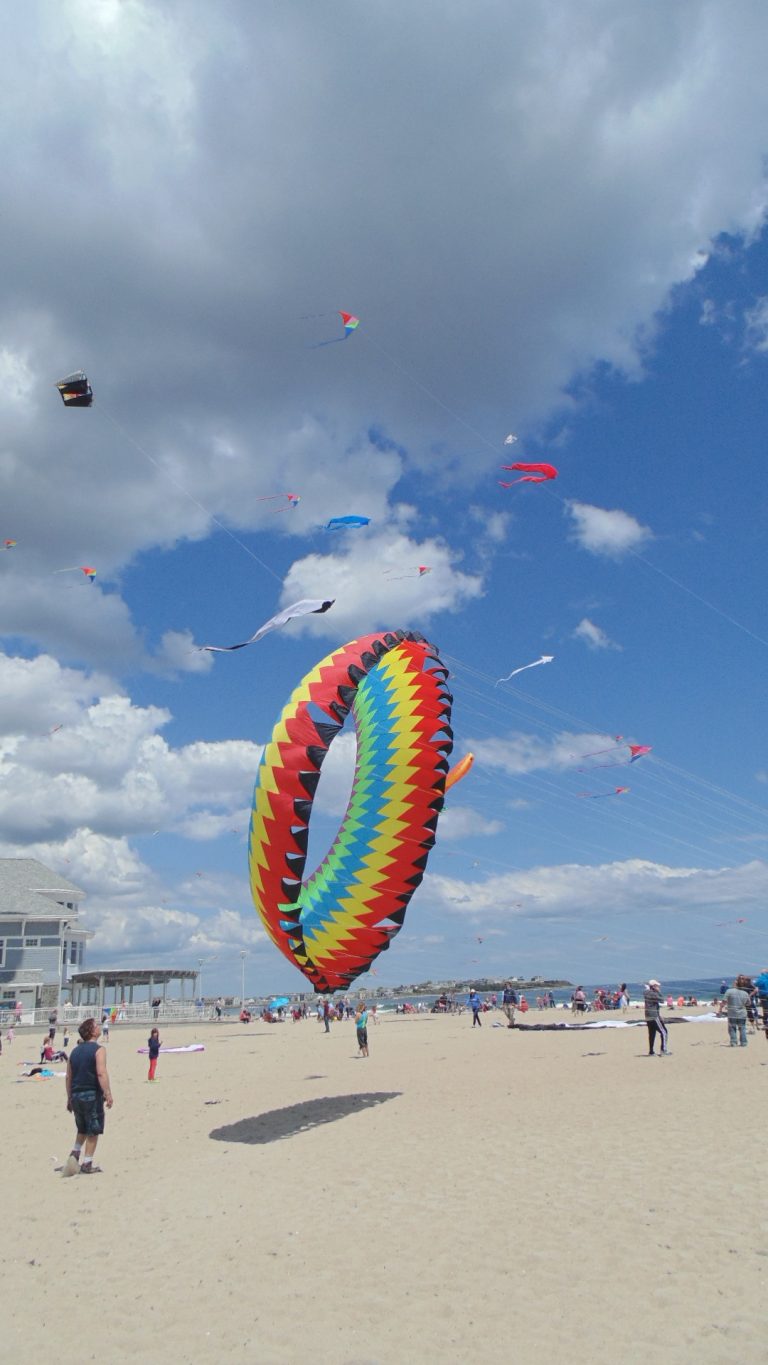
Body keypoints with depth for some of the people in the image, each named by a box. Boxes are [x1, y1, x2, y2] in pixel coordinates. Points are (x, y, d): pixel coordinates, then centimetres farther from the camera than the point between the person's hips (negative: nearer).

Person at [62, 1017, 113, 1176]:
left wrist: (69, 1098, 20)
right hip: (92, 1095, -7)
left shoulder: (75, 1051, 11)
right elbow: (101, 1073, -23)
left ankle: (74, 1154, 9)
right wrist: (108, 1094, -24)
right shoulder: (98, 1050, -10)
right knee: (93, 1131, 4)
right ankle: (87, 1165, 5)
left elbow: (68, 1077, 14)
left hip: (76, 1096, 7)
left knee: (82, 1129, 24)